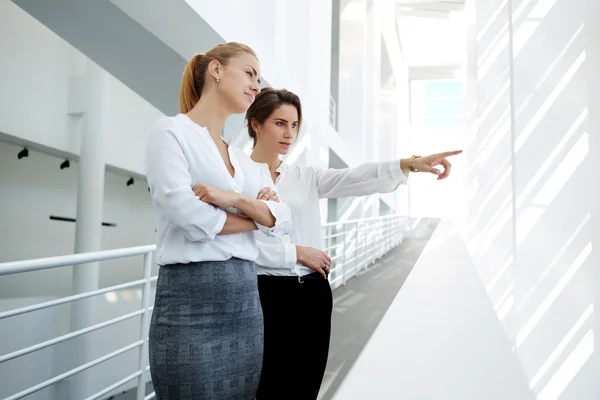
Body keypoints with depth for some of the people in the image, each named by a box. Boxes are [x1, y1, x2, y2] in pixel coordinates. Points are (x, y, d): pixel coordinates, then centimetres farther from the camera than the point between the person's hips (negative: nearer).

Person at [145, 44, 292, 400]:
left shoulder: (244, 160, 17)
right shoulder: (171, 131, -3)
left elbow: (283, 221, 6)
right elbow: (188, 216, -16)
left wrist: (235, 199, -13)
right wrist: (256, 216, -1)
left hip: (247, 301, 7)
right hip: (191, 300, -7)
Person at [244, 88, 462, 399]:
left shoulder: (305, 177, 11)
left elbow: (354, 178, -6)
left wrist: (411, 164, -21)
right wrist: (297, 253, -9)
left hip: (313, 293, 5)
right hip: (269, 293, -5)